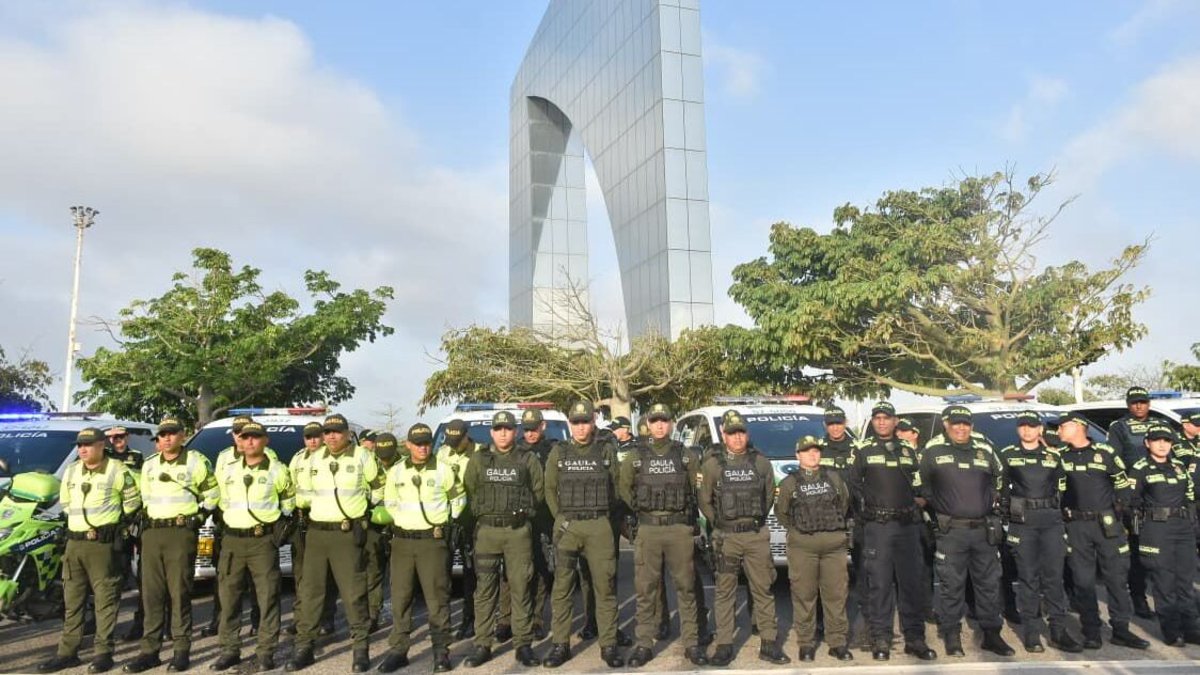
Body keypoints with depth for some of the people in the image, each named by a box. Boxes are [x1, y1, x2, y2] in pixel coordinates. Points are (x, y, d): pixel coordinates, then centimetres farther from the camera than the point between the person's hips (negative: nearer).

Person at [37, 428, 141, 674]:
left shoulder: (118, 471, -6)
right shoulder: (71, 472, 12)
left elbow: (132, 501, 2)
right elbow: (65, 502, 24)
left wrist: (115, 522, 4)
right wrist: (78, 520, 15)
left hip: (103, 543, -6)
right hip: (74, 542, 6)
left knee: (105, 598, -2)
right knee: (72, 599, 11)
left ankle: (103, 652, 3)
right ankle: (67, 652, 19)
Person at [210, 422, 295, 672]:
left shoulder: (277, 470, 0)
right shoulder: (227, 470, 9)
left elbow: (289, 498, 12)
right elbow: (221, 500, 24)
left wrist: (283, 523, 4)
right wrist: (226, 520, 14)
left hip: (263, 540, -4)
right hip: (232, 540, 4)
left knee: (267, 596, -2)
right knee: (228, 596, 7)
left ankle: (266, 652, 6)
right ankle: (230, 650, 19)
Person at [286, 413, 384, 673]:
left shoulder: (363, 456, -3)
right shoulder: (314, 460, 10)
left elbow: (379, 486, 7)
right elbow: (302, 493, 18)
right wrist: (322, 501, 8)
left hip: (348, 533, -4)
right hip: (316, 532, 5)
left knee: (353, 593, -2)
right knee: (310, 592, 8)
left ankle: (361, 649, 6)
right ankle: (304, 647, 18)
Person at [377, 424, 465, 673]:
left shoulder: (444, 470, -3)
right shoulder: (396, 471, 5)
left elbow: (458, 498, 11)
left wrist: (448, 521, 11)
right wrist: (402, 521, 12)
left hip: (433, 540, -3)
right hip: (402, 540, 3)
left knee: (437, 597, 0)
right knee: (400, 596, 6)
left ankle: (441, 650, 9)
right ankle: (398, 648, 16)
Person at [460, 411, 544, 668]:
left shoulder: (528, 460, 5)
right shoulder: (478, 459, 7)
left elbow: (538, 491, 8)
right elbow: (469, 490, 9)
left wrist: (521, 510, 5)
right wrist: (483, 512, 6)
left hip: (518, 530, -1)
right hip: (486, 530, 1)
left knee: (520, 588, 2)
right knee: (484, 589, 3)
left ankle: (523, 645, 9)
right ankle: (482, 645, 10)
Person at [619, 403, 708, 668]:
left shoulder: (686, 456, 5)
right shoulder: (635, 457, 5)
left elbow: (699, 488, 12)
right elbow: (624, 488, 13)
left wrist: (691, 515, 8)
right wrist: (640, 509, 7)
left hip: (680, 529, 0)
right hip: (648, 530, 0)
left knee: (685, 588, 5)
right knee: (645, 589, 3)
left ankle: (692, 644, 14)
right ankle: (644, 645, 11)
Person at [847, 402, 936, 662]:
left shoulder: (908, 449, 14)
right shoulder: (862, 449, 3)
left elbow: (917, 485, 18)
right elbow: (853, 484, 3)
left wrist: (916, 505, 6)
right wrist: (866, 507, -3)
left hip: (907, 524, 3)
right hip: (877, 526, -3)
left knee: (912, 582, 5)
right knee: (879, 584, -2)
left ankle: (914, 638, 14)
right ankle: (880, 640, 6)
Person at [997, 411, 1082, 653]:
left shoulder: (1052, 455, 14)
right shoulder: (1007, 455, 6)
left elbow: (1061, 486, 20)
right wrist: (1006, 510, -1)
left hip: (1051, 520, 2)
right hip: (1022, 522, -2)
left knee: (1054, 576, 2)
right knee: (1028, 577, 0)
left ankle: (1059, 630, 10)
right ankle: (1031, 632, 6)